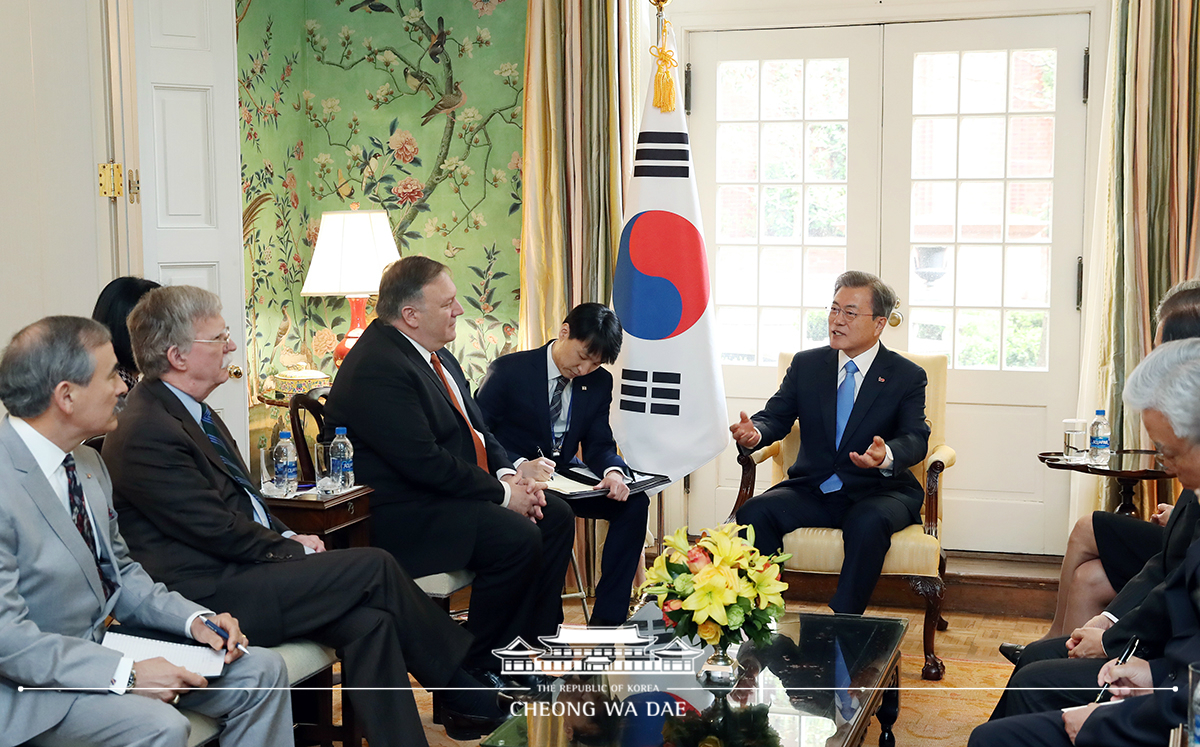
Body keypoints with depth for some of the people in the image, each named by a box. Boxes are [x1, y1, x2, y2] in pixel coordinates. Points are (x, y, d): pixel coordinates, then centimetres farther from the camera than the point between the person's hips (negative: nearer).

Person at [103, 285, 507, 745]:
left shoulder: (192, 412, 14)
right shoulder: (146, 432, -17)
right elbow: (216, 529, -18)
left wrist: (287, 537, 4)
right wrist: (291, 549, -7)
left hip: (237, 571, 9)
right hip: (211, 595, -9)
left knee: (367, 620, -11)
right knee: (374, 567, -13)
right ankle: (472, 696, 0)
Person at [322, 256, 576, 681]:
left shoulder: (433, 352, 11)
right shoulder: (376, 369, -22)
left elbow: (473, 425, 17)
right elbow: (425, 462, -25)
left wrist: (507, 474, -1)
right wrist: (501, 493, -18)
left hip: (457, 491, 11)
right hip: (405, 515, -11)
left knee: (556, 517, 3)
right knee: (517, 538, -26)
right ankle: (478, 667, -8)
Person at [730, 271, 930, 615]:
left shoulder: (907, 376, 2)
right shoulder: (806, 364, 11)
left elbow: (915, 438, -11)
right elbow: (776, 416, 6)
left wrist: (887, 456, -36)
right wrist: (754, 433, -21)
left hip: (877, 491, -3)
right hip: (812, 489, 3)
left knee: (869, 522, -38)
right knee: (753, 513, -25)